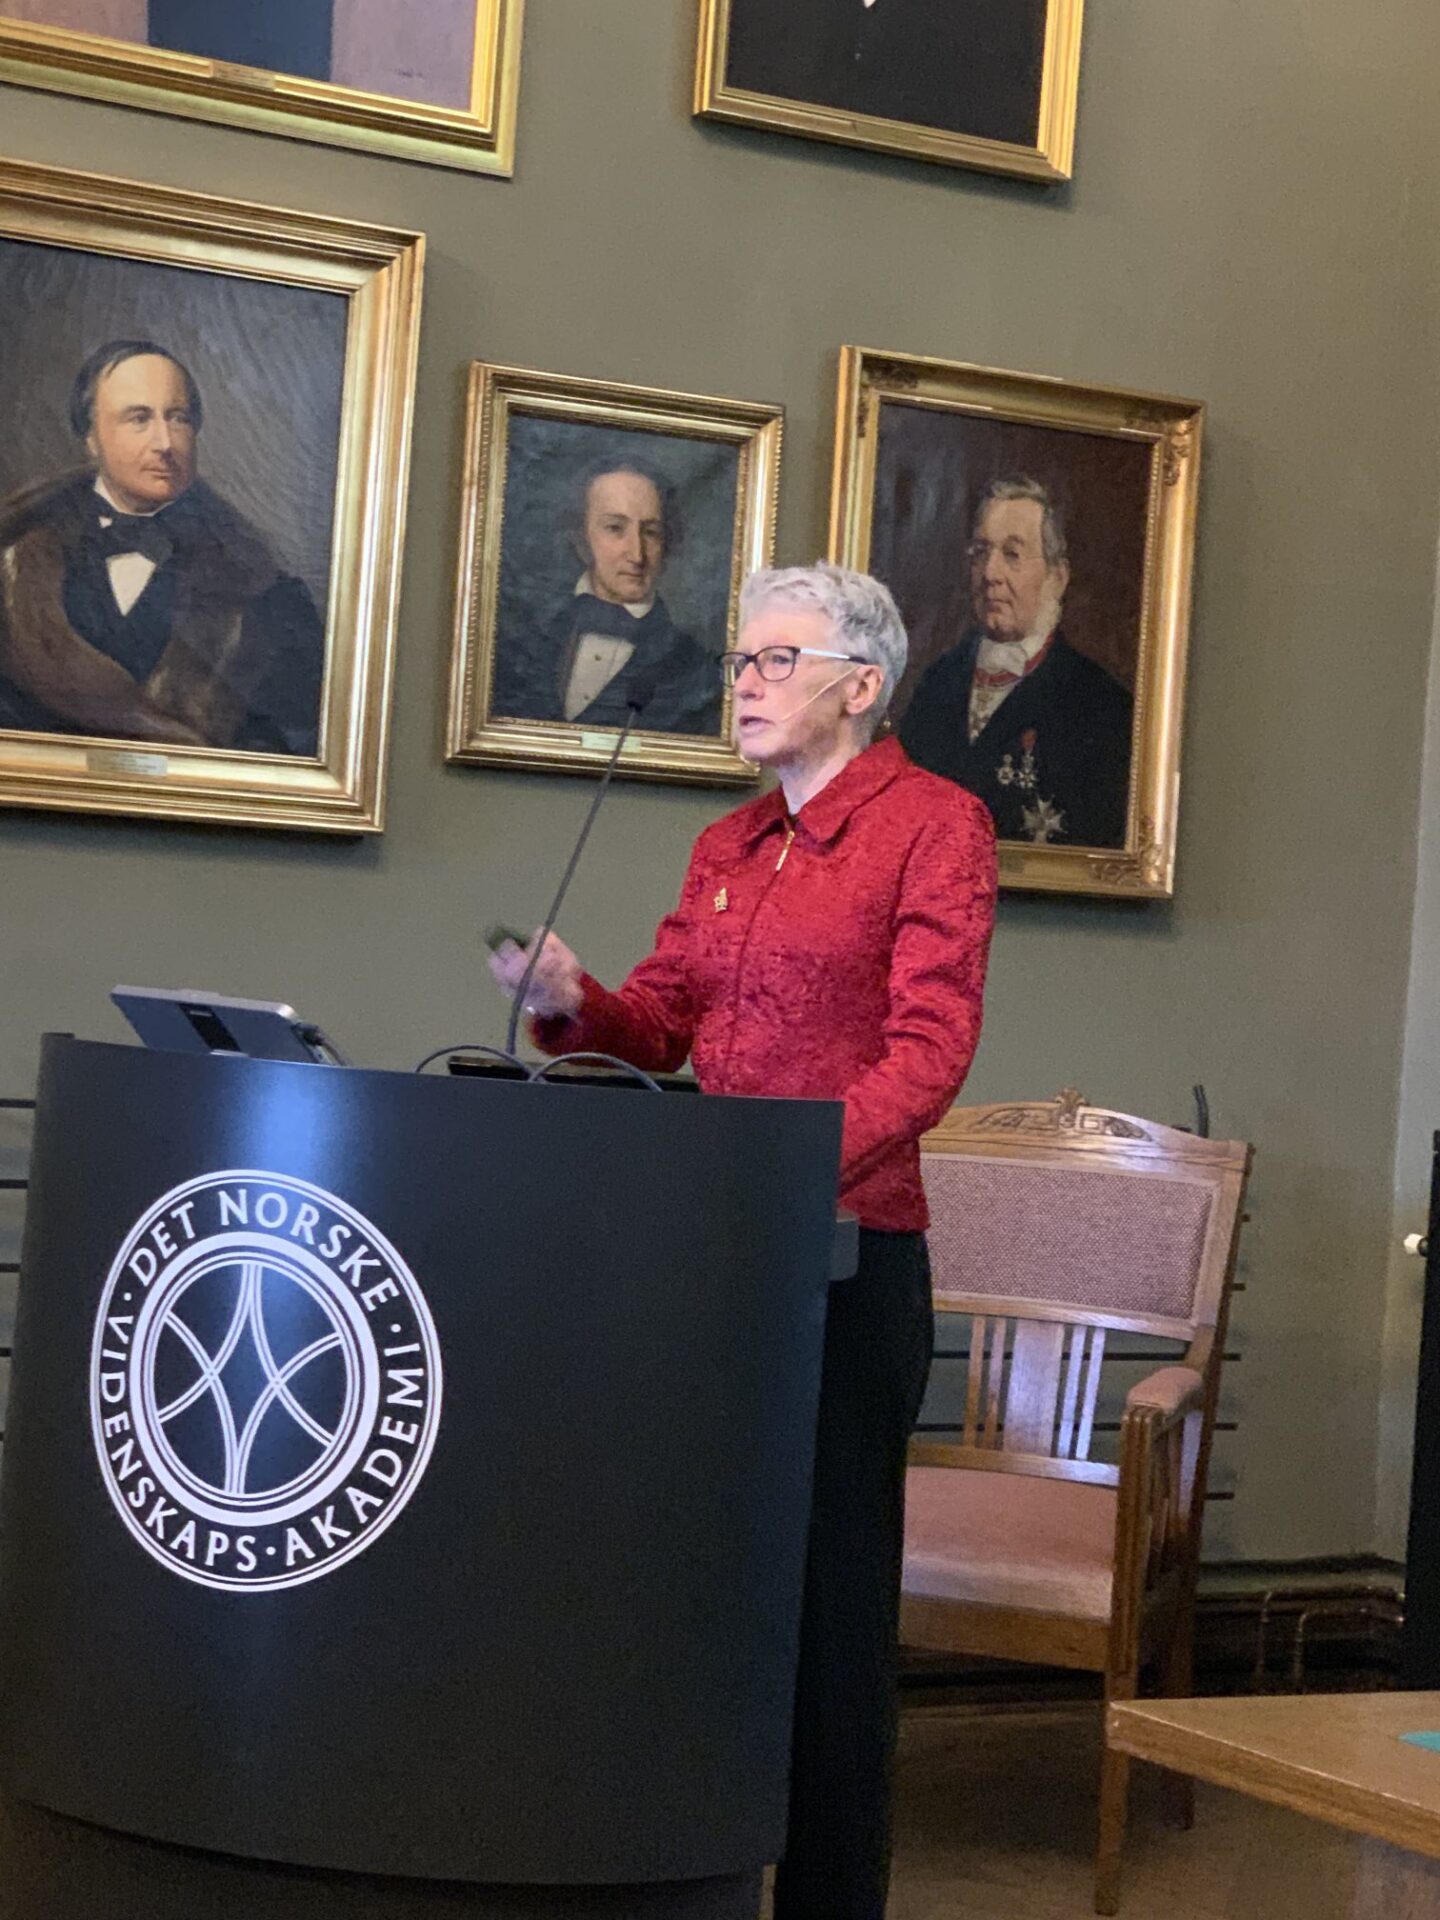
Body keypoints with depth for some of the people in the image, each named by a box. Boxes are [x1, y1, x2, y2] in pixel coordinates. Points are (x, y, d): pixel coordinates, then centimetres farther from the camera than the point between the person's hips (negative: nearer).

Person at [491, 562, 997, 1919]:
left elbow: (931, 1048, -14)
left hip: (845, 1255, -6)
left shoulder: (931, 824, -5)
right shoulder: (729, 846, 16)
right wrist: (574, 1000, -8)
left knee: (827, 1589, 0)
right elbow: (661, 1024, 14)